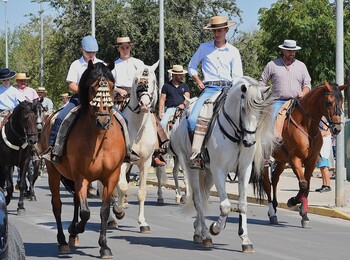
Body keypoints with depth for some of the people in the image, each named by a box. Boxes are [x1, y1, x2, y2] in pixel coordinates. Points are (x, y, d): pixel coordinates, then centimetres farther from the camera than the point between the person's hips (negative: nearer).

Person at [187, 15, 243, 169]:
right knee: (194, 118, -23)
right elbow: (191, 66, 21)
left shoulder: (233, 51, 9)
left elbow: (238, 76, 6)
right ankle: (196, 154, -20)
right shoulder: (204, 48, 10)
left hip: (228, 88, 0)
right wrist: (198, 80, 4)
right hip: (209, 89, 0)